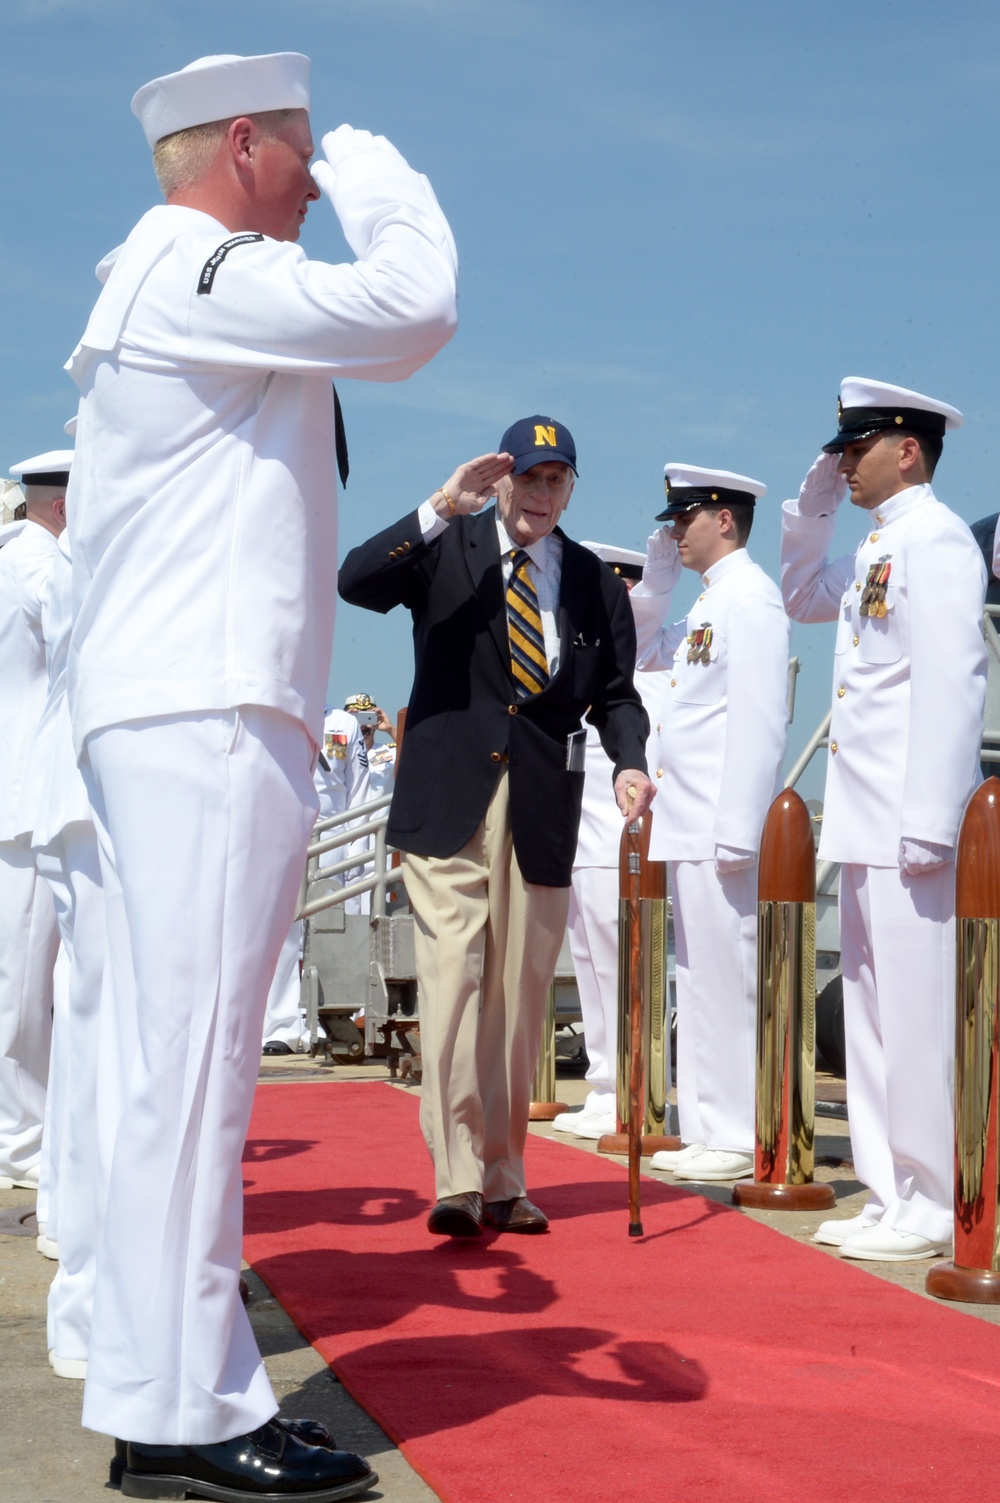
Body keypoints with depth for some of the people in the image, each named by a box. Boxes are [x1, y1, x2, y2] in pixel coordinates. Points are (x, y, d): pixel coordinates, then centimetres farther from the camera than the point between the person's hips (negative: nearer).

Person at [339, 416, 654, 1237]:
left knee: (519, 997, 6)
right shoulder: (446, 549, 5)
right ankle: (457, 1178, -9)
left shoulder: (595, 583, 11)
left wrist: (629, 762, -7)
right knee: (453, 982, -10)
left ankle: (503, 1182, 15)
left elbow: (615, 694, 13)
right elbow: (355, 581, -11)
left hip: (542, 811, 2)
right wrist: (440, 509, -19)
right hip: (448, 801, -2)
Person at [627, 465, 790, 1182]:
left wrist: (736, 831, -22)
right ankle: (709, 1130, 17)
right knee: (700, 981, 11)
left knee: (725, 980, -7)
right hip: (689, 826, 10)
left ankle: (735, 1140, -3)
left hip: (720, 825, -10)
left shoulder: (750, 597, -11)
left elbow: (759, 721, -18)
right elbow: (643, 652, 35)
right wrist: (656, 581, 19)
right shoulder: (710, 601, 19)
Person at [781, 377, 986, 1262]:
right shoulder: (877, 547, 18)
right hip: (867, 825, 10)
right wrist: (813, 507, 19)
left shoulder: (935, 539, -10)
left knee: (918, 1016, -7)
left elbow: (952, 682, -18)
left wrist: (930, 823, -22)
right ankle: (894, 1197, 18)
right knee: (874, 1016, 12)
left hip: (912, 822, -10)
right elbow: (802, 599, 37)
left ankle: (933, 1208, 0)